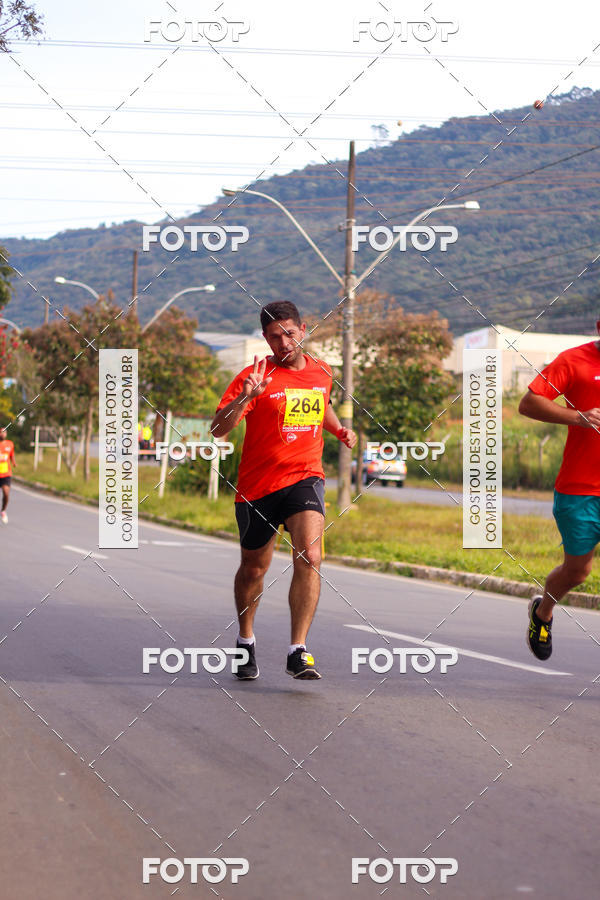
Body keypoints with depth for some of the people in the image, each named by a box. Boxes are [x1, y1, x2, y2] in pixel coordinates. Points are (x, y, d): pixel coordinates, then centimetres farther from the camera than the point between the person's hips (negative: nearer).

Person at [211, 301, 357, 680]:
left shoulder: (322, 371, 6)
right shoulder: (256, 375, -9)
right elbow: (219, 429, -19)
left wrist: (338, 428, 11)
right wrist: (245, 397, -35)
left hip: (305, 478, 1)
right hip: (257, 485, -1)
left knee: (309, 557, -22)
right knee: (254, 567, 13)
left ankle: (298, 652, -19)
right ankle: (246, 640, 39)